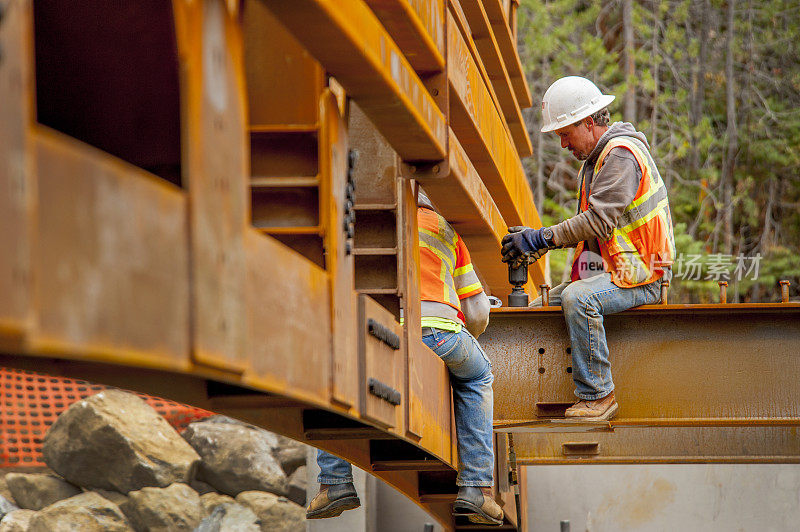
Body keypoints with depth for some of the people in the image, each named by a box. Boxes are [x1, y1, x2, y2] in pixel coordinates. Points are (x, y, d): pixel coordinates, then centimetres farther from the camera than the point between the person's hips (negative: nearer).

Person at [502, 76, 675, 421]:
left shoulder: (621, 154, -15)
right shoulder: (595, 159, 19)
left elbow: (600, 221, -25)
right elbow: (590, 227, 18)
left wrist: (541, 239, -22)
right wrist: (537, 242, 3)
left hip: (639, 276, -11)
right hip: (607, 270, 11)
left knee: (578, 298, -34)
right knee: (539, 307, 8)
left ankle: (598, 396, -28)